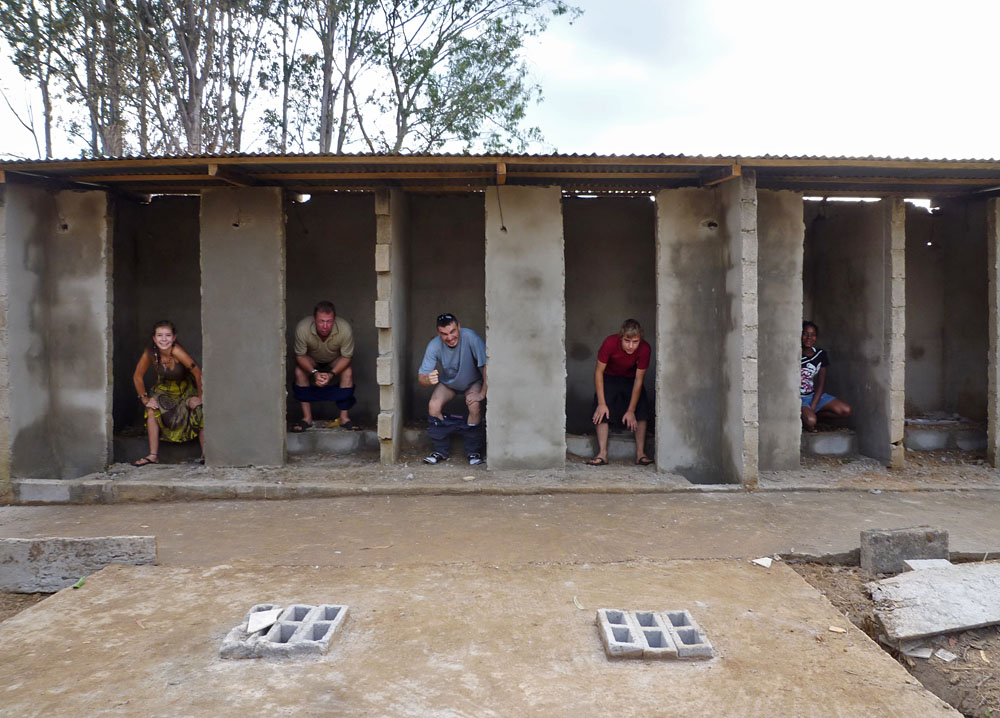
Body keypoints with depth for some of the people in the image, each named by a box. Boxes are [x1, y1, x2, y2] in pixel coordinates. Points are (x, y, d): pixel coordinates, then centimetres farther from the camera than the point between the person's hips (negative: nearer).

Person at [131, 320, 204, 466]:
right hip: (164, 387, 4)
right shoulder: (149, 353, -24)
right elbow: (137, 377, -8)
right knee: (152, 410, -15)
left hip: (186, 386, -4)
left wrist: (200, 397, -25)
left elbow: (198, 372, -33)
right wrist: (145, 399, -9)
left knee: (197, 409, -25)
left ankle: (205, 454, -17)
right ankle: (153, 455, -5)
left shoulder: (176, 351, -36)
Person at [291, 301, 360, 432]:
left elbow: (347, 357, -24)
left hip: (336, 360, 0)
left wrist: (331, 374, -37)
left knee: (348, 373, -26)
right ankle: (307, 418, -15)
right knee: (299, 372, -26)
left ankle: (344, 418, -14)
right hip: (311, 359, 0)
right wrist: (314, 373, -38)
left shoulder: (345, 329, -37)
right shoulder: (302, 328, -37)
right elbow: (300, 356, -23)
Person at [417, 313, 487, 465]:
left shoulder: (470, 337, -35)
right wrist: (428, 379, -52)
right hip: (448, 382, 2)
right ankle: (441, 451, -3)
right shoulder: (434, 345, -27)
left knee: (475, 406, -29)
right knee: (433, 405, -22)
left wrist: (482, 394, -32)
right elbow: (420, 378, -28)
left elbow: (487, 365, -32)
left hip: (473, 381, -2)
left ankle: (474, 451, -7)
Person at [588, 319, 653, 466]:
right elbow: (599, 371, -23)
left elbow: (638, 380, -21)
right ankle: (602, 454, -19)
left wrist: (631, 410, -20)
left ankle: (640, 453, -10)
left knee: (642, 409, -13)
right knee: (603, 410, -18)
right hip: (609, 378, -1)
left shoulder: (645, 349, -29)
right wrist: (601, 403, -24)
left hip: (631, 379, 2)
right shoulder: (610, 343, -34)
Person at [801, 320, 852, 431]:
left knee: (846, 410, -9)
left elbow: (821, 384, 1)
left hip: (814, 396, 6)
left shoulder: (821, 355, 2)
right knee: (810, 421, -32)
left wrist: (812, 408, -12)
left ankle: (810, 414, 0)